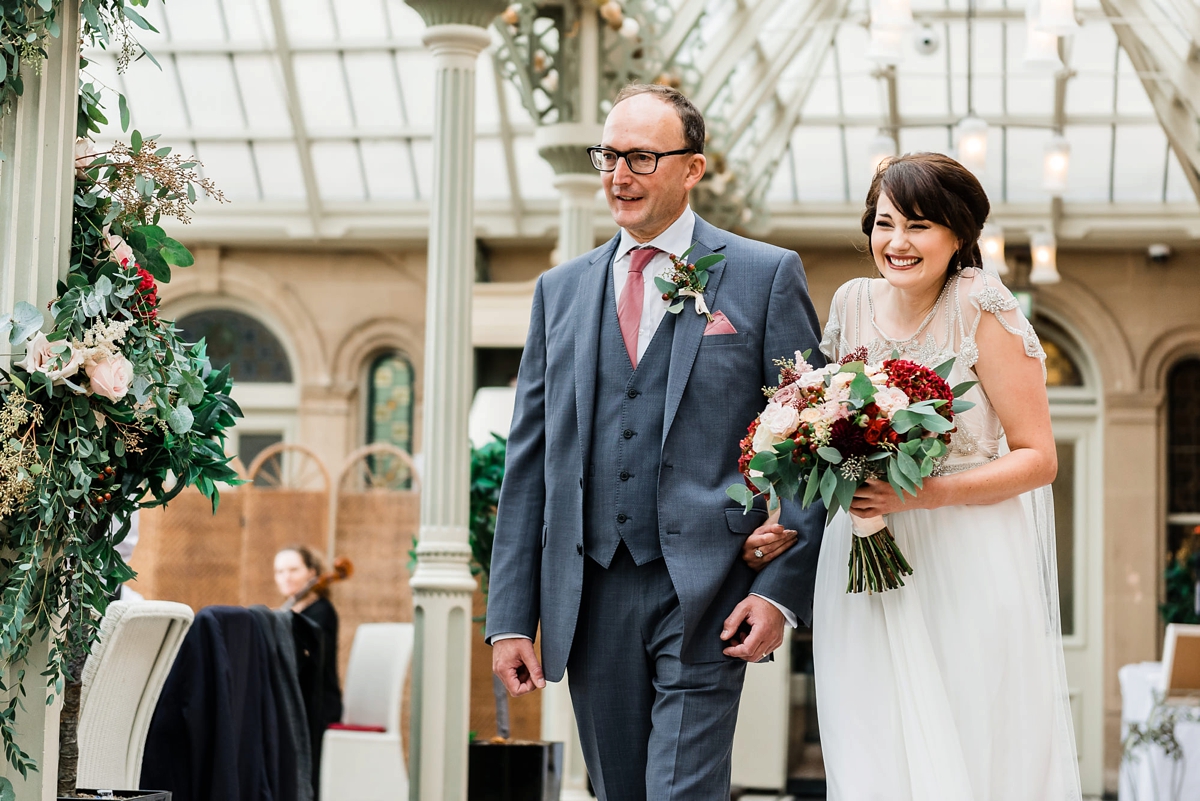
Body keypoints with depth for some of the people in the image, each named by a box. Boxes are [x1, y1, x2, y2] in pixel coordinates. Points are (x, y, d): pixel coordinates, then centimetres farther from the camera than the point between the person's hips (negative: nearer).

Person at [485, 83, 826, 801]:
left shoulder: (766, 276, 2)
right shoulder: (559, 291, 13)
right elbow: (528, 463, 11)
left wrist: (783, 588, -11)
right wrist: (512, 615, 6)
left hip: (706, 595, -4)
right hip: (589, 598, 4)